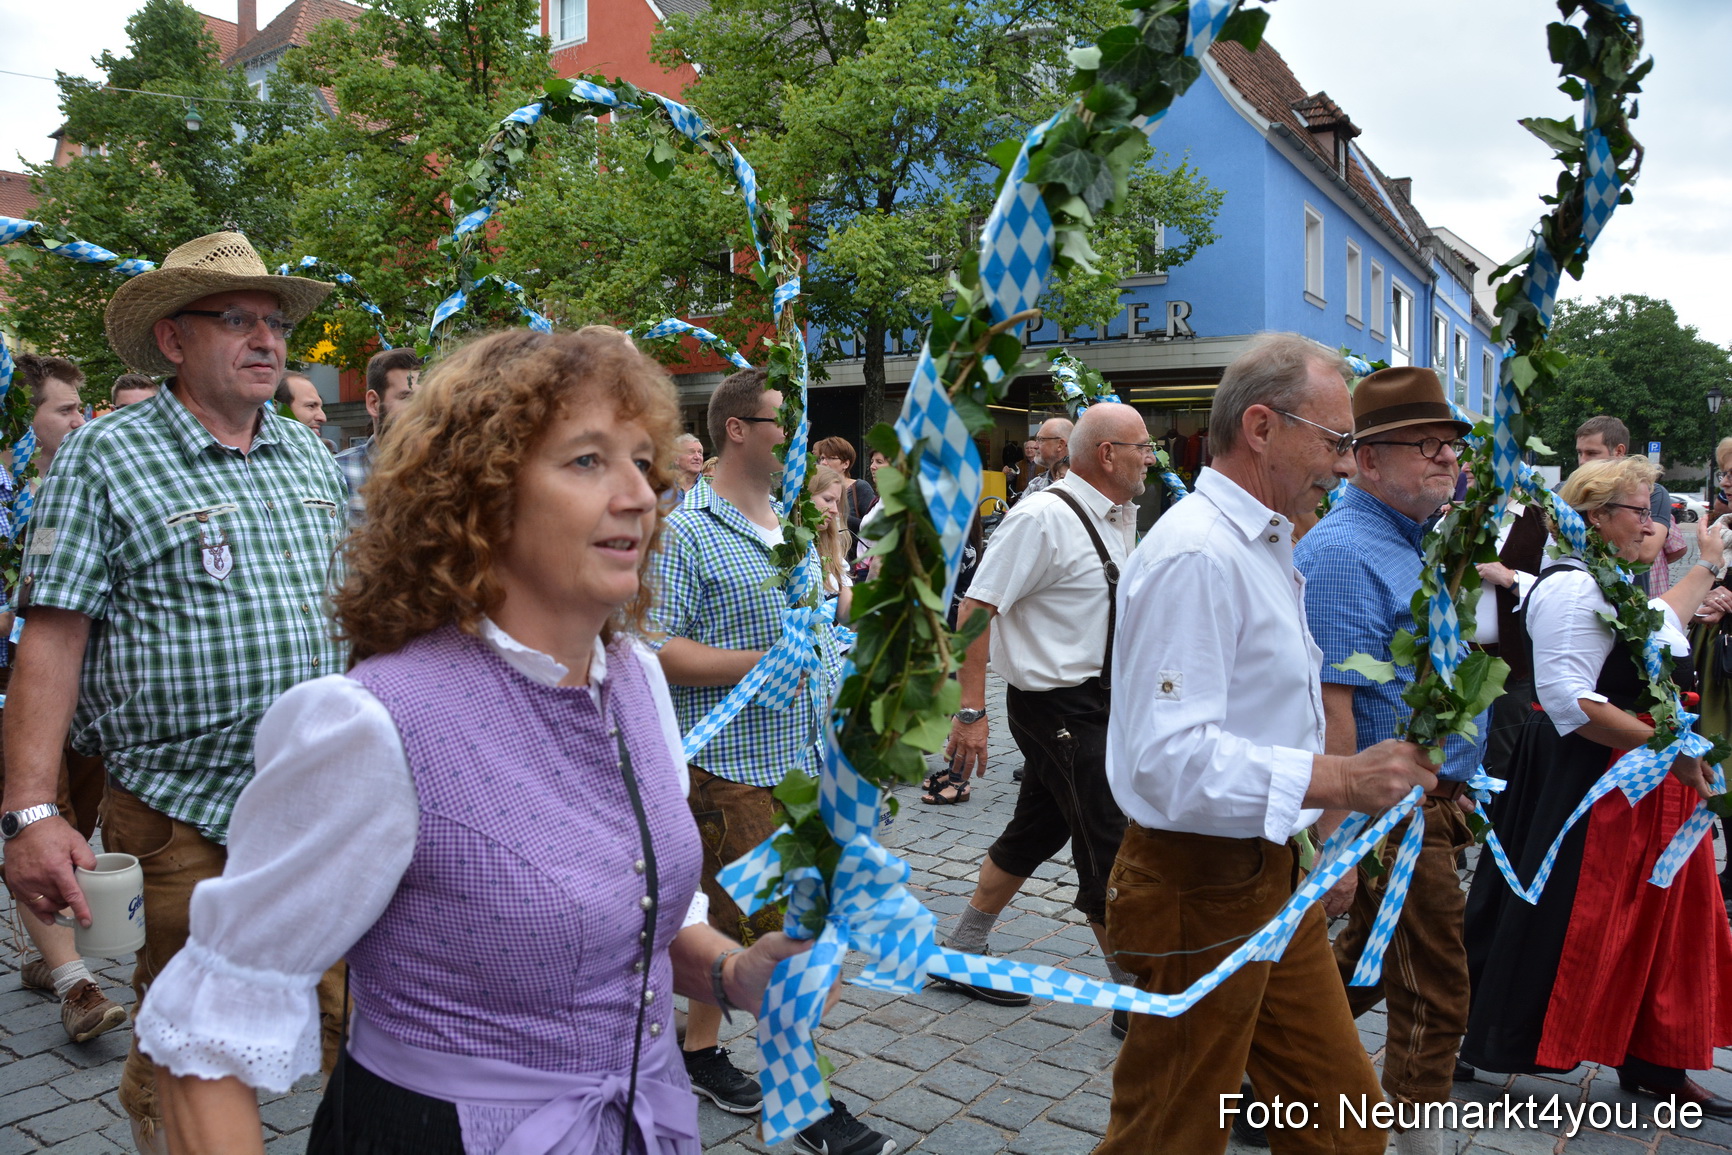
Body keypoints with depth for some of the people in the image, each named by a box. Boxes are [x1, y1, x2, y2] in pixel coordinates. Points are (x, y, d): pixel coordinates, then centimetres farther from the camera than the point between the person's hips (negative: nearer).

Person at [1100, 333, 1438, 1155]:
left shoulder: (1264, 546, 13)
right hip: (1199, 891, -10)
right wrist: (1339, 780, -33)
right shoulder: (1196, 555, -22)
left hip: (1270, 871, 10)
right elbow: (1171, 758, -30)